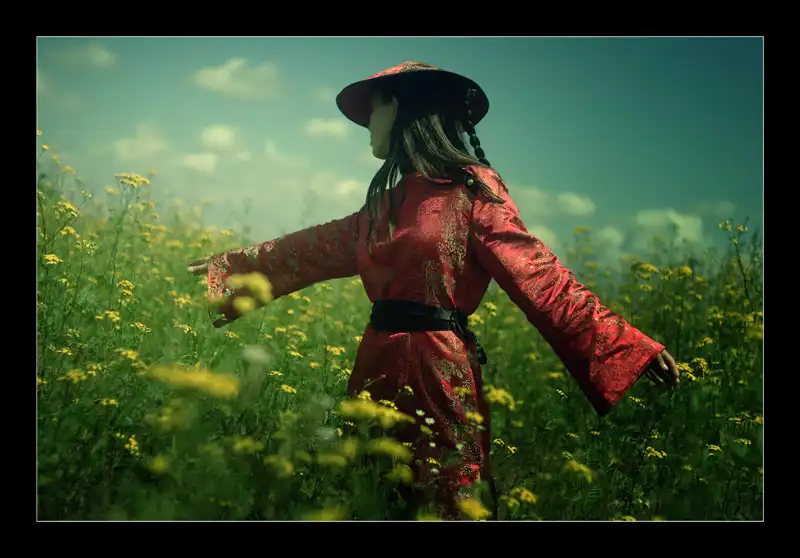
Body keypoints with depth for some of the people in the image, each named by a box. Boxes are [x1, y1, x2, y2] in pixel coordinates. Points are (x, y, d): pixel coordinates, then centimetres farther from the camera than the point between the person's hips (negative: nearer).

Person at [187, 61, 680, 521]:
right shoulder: (385, 202, 15)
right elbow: (314, 248, 25)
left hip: (439, 373, -7)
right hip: (378, 370, 7)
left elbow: (539, 277, -9)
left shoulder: (471, 187, -5)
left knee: (446, 502, 2)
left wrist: (630, 348, -16)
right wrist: (233, 265, 36)